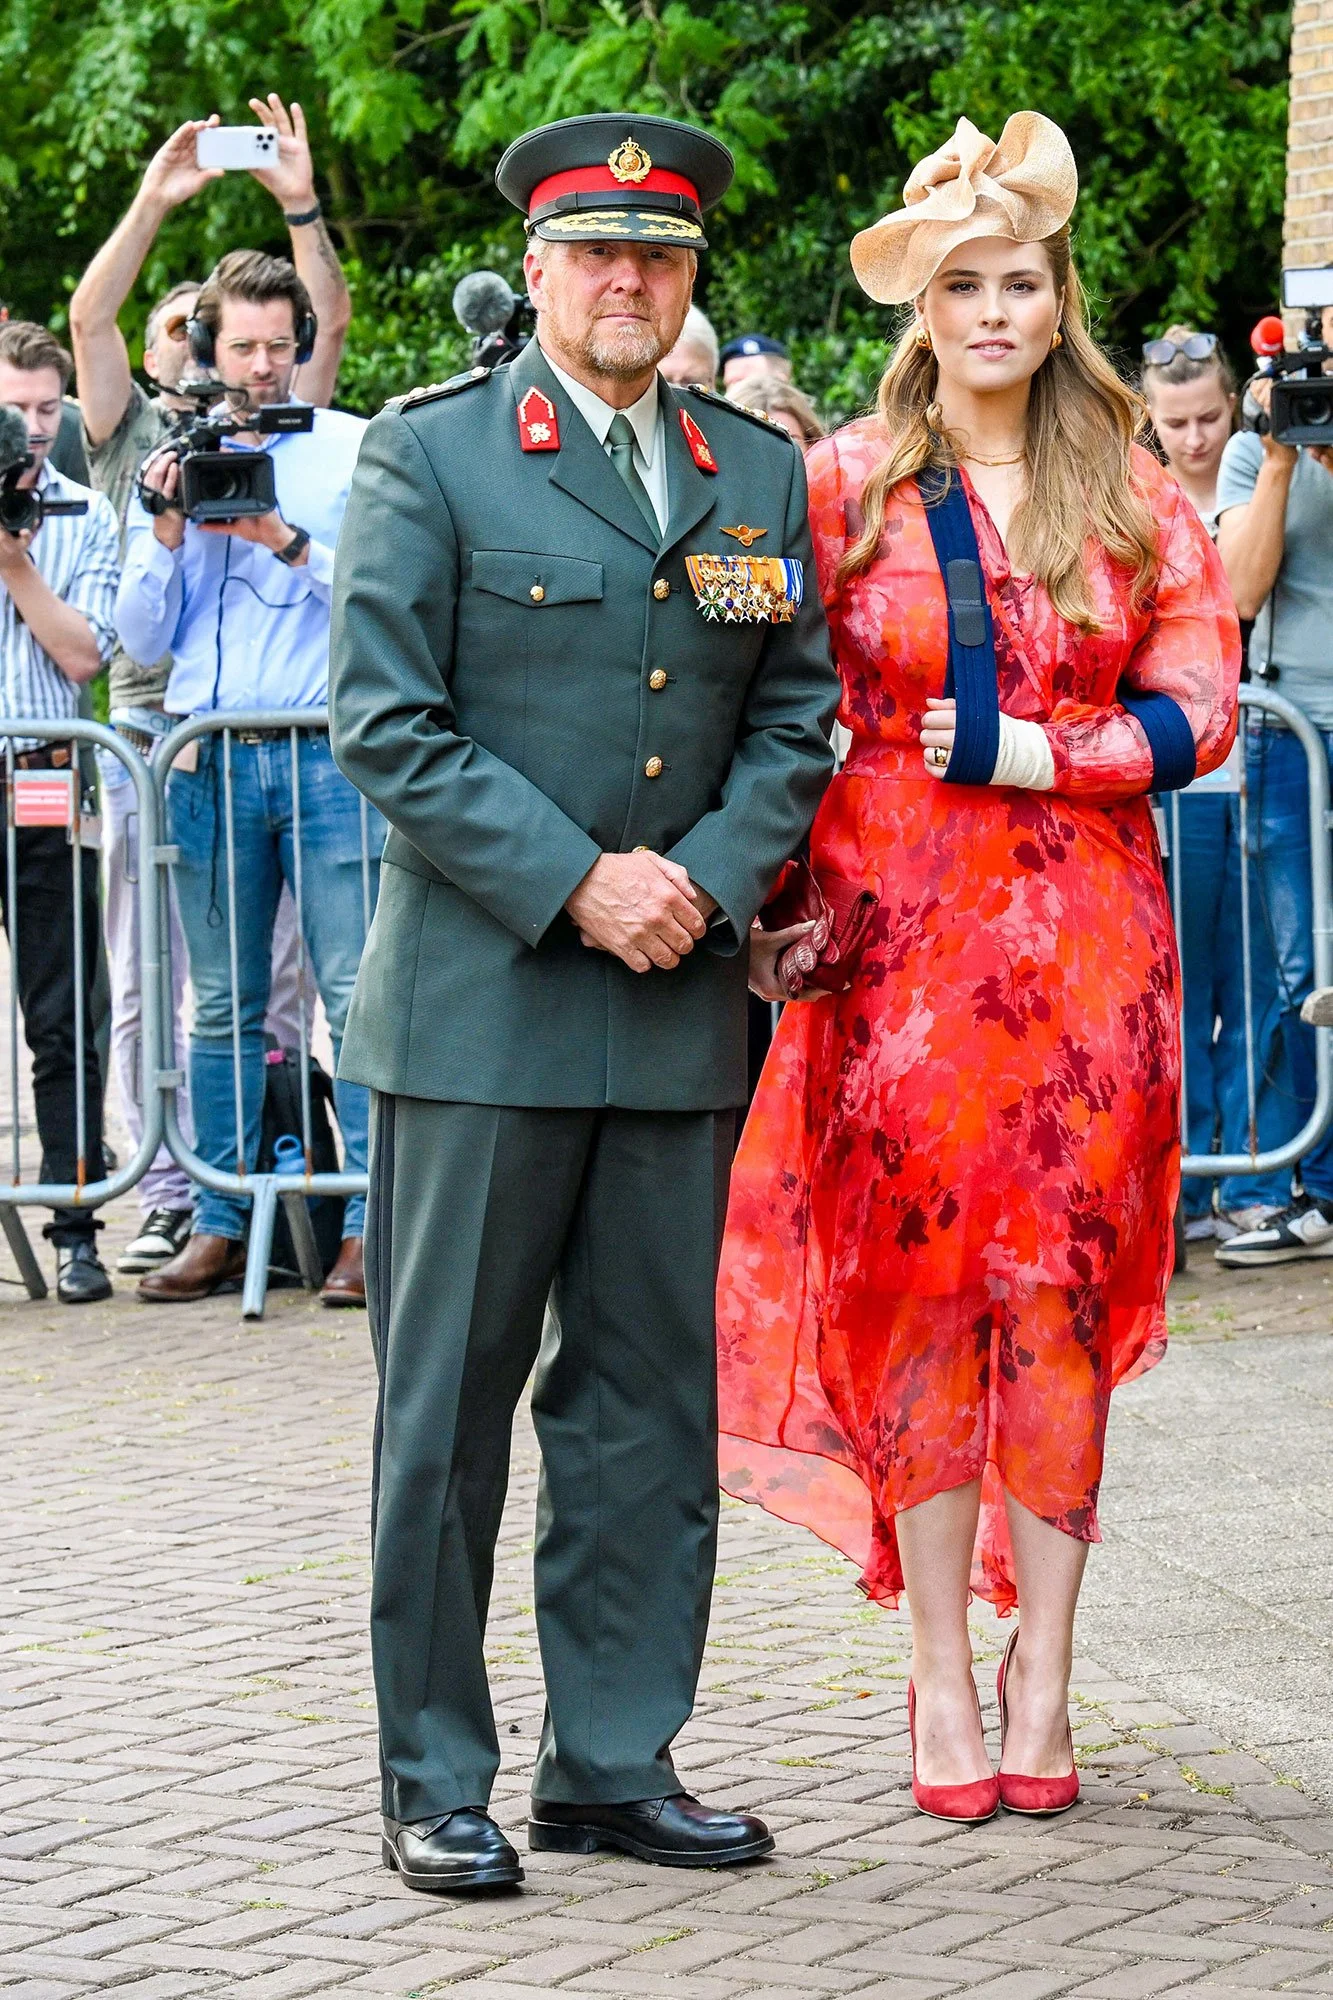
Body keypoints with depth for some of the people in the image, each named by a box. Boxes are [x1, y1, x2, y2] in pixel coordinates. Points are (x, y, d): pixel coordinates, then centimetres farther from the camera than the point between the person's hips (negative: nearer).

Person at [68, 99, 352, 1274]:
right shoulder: (130, 435, 15)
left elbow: (330, 320, 8)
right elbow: (89, 316, 2)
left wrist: (301, 204, 0)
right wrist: (154, 201, -3)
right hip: (154, 725, 0)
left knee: (273, 977, -2)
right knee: (150, 983, -1)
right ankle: (171, 1200, 2)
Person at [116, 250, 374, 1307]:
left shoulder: (354, 450, 5)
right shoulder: (170, 464, 14)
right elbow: (143, 640, 10)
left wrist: (291, 543, -14)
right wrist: (167, 534, -4)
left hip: (329, 752, -3)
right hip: (209, 761, 3)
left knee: (359, 994, -7)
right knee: (222, 1007, 6)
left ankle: (371, 1221, -5)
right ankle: (220, 1225, 10)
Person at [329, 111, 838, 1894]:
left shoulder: (760, 474, 11)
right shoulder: (428, 457, -2)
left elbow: (795, 717, 11)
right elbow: (389, 727, -8)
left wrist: (708, 879, -7)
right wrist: (575, 882, -14)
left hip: (679, 1008, 4)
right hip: (479, 1002, -4)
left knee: (653, 1402, 7)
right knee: (450, 1402, 1)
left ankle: (615, 1764, 16)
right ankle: (436, 1780, 9)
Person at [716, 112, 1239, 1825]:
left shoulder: (1131, 496, 7)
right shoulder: (844, 485, 3)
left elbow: (1196, 707, 3)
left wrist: (1035, 752, -11)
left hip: (1085, 938, 1)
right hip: (904, 935, -1)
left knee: (1061, 1287, 1)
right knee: (921, 1283, 0)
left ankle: (1038, 1674, 9)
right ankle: (944, 1683, 7)